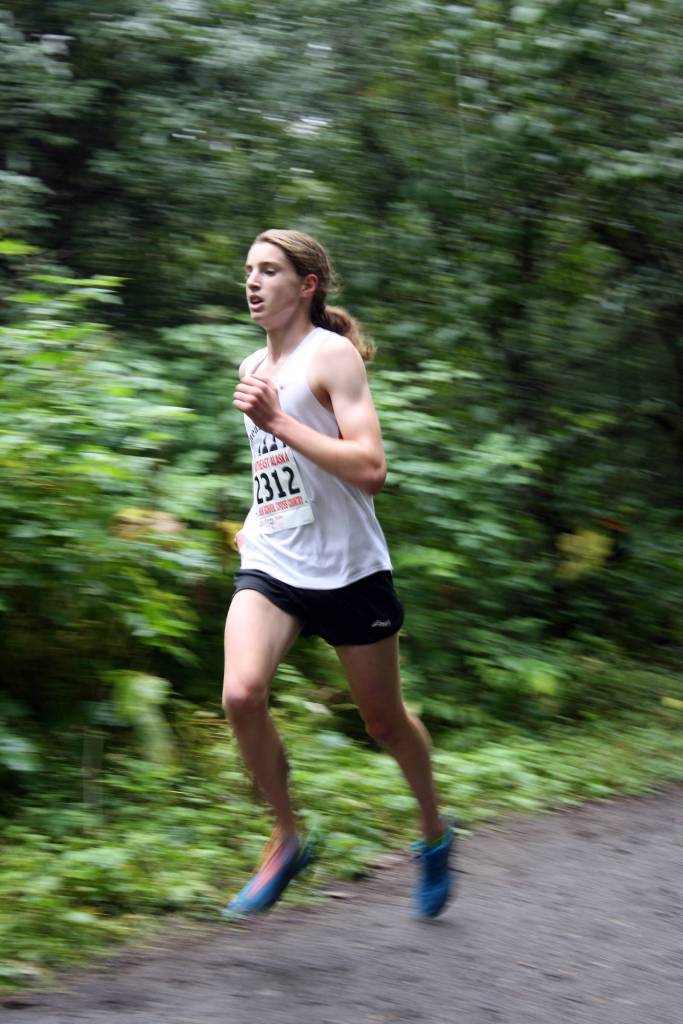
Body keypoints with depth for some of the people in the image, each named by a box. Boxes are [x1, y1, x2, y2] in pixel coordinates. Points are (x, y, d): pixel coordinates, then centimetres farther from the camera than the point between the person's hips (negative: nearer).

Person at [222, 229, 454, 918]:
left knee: (384, 719, 9)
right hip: (271, 567, 5)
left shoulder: (332, 355, -9)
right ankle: (287, 840, -2)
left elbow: (370, 468, -21)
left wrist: (277, 421, -23)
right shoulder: (254, 369, 14)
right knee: (241, 694, -21)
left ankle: (434, 833, 37)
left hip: (347, 570, -5)